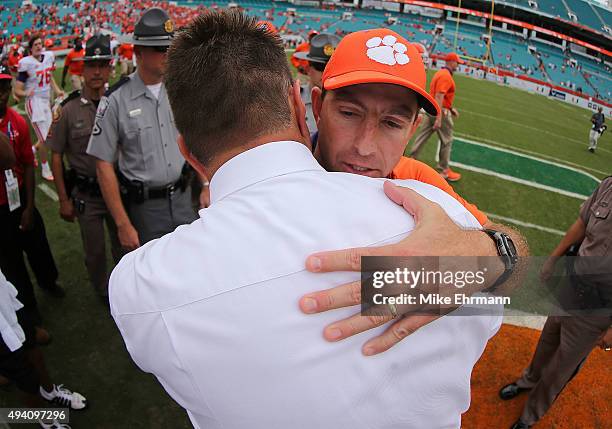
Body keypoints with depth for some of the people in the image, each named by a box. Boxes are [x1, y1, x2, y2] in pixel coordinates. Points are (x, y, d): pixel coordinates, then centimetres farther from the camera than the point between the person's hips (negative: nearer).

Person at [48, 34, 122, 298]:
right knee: (94, 250, 12)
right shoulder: (68, 110, -8)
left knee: (123, 246, 16)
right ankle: (103, 292, 36)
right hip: (85, 194, -2)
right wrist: (64, 200, -4)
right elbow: (56, 157, -3)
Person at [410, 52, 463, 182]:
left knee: (422, 136, 10)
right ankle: (443, 170, 9)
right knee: (446, 141, 2)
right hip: (441, 111, -9)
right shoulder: (446, 76, -17)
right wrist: (439, 118, -29)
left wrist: (451, 108, 25)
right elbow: (439, 97, -25)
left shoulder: (440, 73, 14)